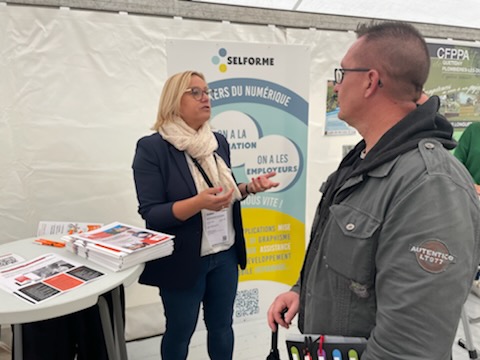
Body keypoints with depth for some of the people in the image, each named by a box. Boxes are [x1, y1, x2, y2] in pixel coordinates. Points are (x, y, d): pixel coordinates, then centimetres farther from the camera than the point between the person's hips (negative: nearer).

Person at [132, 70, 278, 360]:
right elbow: (151, 214, -18)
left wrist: (249, 187, -7)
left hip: (225, 254, 5)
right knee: (180, 331, 15)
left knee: (222, 325, 20)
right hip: (183, 260, -5)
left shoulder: (219, 142, 4)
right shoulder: (152, 148, -14)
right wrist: (198, 203, -32)